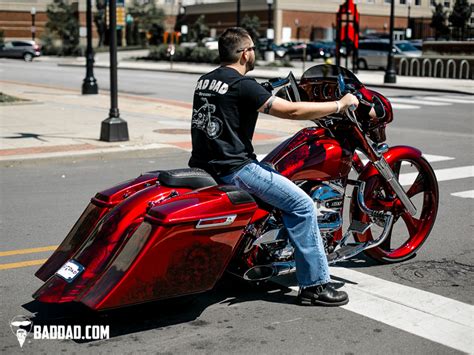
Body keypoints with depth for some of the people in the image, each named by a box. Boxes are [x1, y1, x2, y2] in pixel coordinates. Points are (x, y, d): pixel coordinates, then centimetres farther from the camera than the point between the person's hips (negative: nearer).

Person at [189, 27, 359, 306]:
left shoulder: (205, 80, 12)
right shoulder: (242, 85, -15)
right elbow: (292, 111, -17)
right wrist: (340, 104, -6)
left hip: (204, 163, 10)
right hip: (232, 167, -10)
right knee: (301, 205, -9)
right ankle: (314, 285, -7)